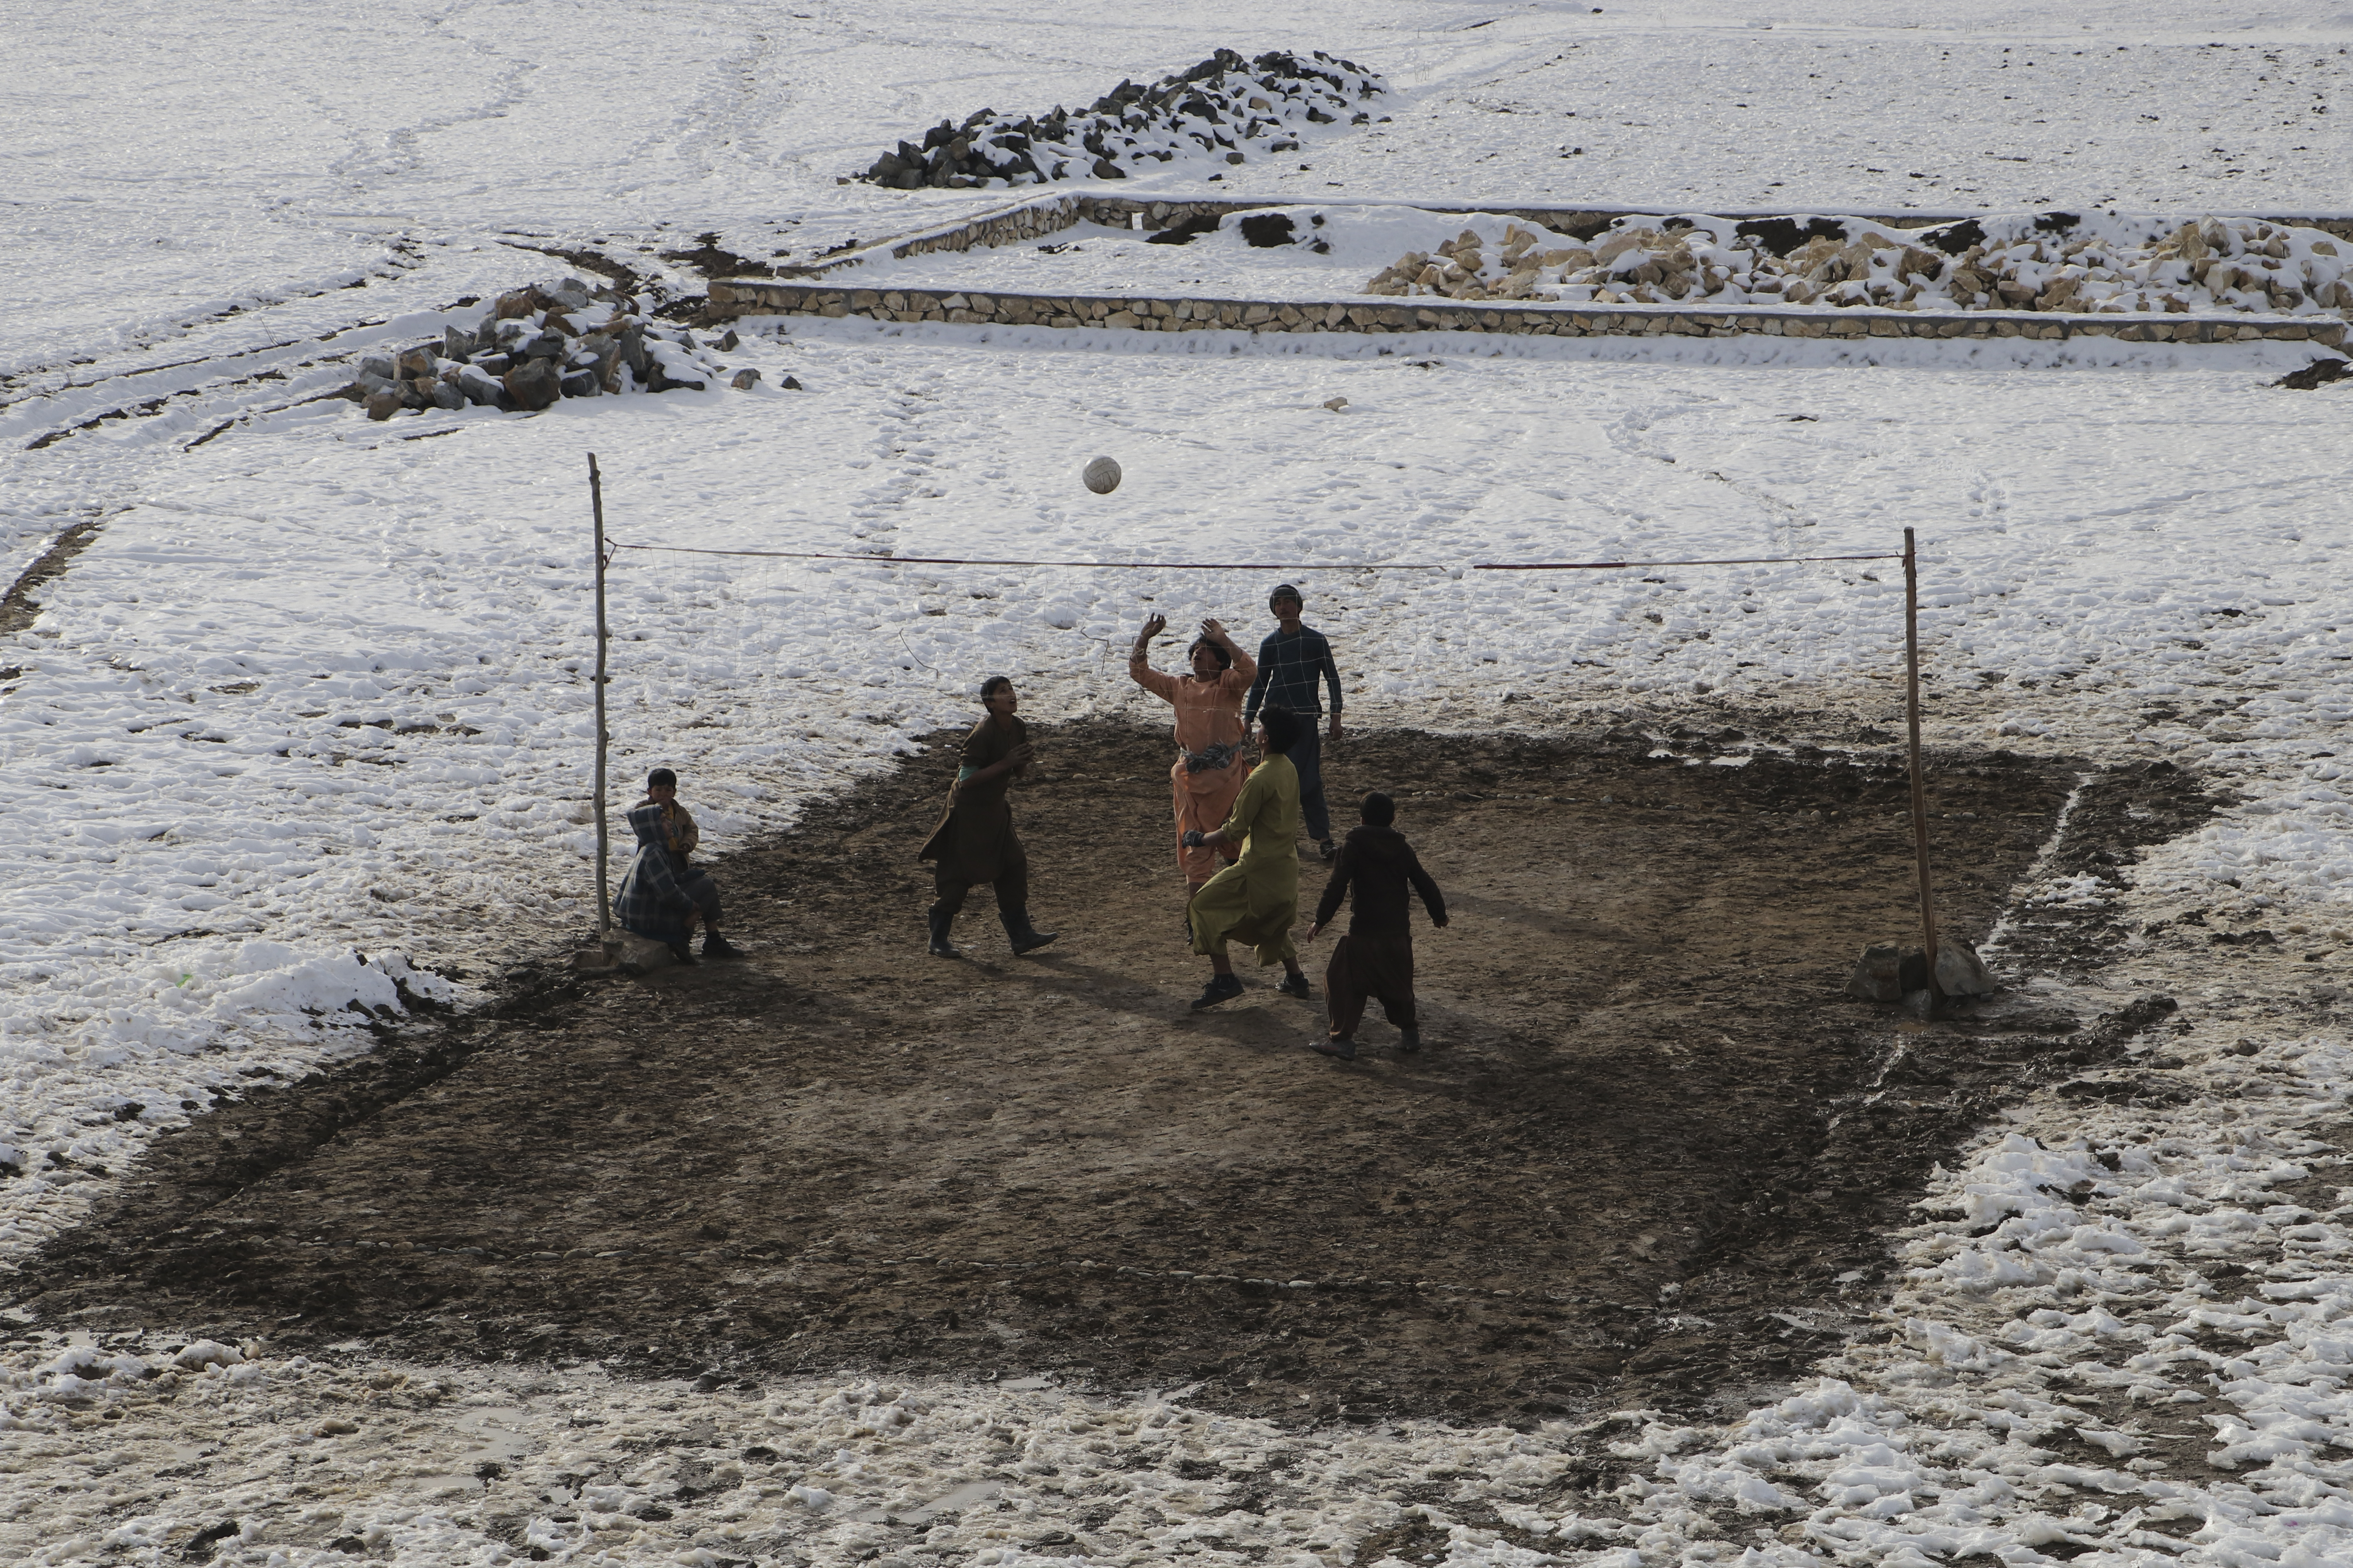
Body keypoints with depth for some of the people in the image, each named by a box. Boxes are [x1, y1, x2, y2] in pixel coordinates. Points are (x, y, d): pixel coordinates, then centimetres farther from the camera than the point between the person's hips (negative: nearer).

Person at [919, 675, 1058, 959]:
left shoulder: (1018, 729, 0)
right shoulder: (983, 734, -25)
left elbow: (1018, 771, 11)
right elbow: (967, 779, -26)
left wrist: (1023, 763, -12)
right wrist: (1004, 764, -29)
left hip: (995, 809, 8)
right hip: (968, 811, -8)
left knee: (1012, 867, 9)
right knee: (957, 877, -1)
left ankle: (1021, 935, 16)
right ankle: (938, 940, 11)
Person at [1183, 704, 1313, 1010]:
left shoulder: (1260, 779, -23)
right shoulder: (1288, 770, 6)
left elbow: (1236, 830, -20)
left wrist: (1201, 840, -5)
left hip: (1261, 868, -9)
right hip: (1287, 866, 9)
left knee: (1203, 907, 0)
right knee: (1272, 923, 30)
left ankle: (1224, 979, -5)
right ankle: (1295, 979, 31)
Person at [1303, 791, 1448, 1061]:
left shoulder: (1353, 847, -7)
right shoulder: (1402, 848, 8)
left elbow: (1337, 887, -13)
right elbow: (1425, 884, 14)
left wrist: (1321, 920, -6)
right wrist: (1438, 914, 30)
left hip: (1365, 933, -5)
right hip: (1399, 932, 5)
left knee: (1343, 981, 3)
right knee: (1397, 983, 22)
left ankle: (1342, 1040, -1)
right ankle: (1409, 1033, 28)